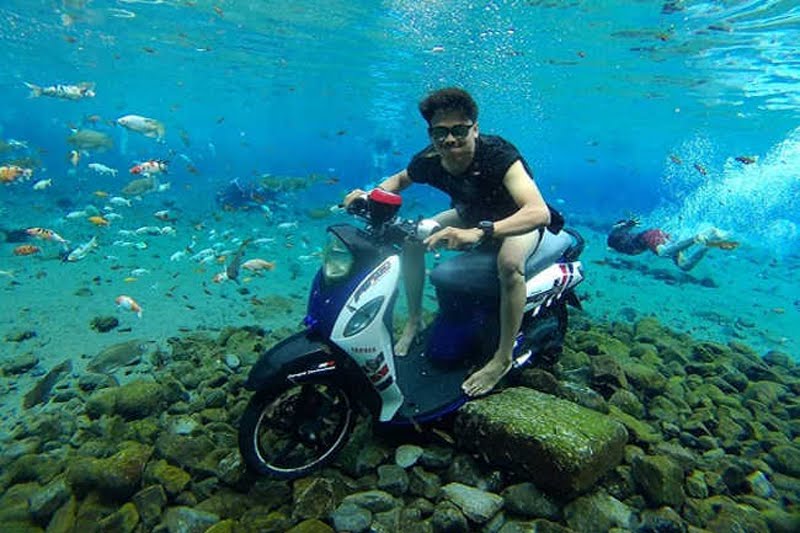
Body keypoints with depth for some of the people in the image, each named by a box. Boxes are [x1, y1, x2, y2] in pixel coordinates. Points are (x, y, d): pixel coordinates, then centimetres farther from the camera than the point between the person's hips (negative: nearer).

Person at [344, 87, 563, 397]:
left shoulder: (498, 155, -36)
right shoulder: (429, 161, -19)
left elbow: (539, 212, -48)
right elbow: (400, 179, 5)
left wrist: (479, 232, -63)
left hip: (519, 221, -6)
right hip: (472, 215, 6)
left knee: (509, 263, -37)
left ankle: (503, 359, -19)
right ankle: (414, 321, 10)